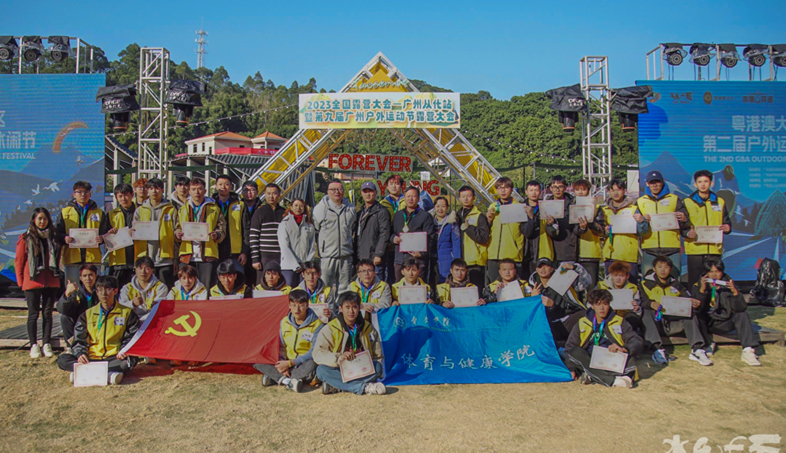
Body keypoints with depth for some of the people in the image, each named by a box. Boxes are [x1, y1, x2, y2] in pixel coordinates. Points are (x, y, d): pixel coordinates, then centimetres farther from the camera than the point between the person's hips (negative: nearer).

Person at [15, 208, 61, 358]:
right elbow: (18, 261, 2)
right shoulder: (26, 238, 0)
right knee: (33, 314, 2)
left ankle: (46, 344, 12)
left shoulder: (53, 237, 10)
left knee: (48, 313, 6)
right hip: (32, 282, -3)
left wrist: (56, 273, 8)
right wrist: (21, 282, 0)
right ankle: (34, 345, 8)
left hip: (51, 282, 3)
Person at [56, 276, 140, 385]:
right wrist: (81, 354, -10)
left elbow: (131, 338, 8)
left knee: (129, 360, -36)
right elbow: (79, 339, 12)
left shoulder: (127, 313, 11)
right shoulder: (87, 314, 17)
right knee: (62, 360, -23)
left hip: (114, 358, -2)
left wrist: (124, 351, -13)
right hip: (91, 358, 3)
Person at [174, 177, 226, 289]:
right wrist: (177, 234, -4)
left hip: (207, 255, -2)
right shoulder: (182, 210, 18)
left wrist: (217, 235, -16)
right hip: (187, 256, 2)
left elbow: (222, 229, 6)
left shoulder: (214, 209, 10)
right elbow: (177, 228, 19)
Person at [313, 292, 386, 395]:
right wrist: (338, 358, -30)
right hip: (339, 371, -1)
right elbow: (317, 354, -12)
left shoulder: (368, 328, 7)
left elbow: (377, 356, 10)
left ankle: (335, 386, -31)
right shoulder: (330, 329, -1)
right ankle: (364, 387, -38)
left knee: (377, 366, -27)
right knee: (321, 370, -31)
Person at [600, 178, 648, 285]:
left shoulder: (633, 209, 7)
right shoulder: (605, 211, 15)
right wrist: (605, 231, -7)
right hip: (610, 255, 2)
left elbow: (643, 232, 2)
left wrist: (641, 221, -18)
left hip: (629, 255, -2)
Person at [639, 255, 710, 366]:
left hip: (673, 324, 3)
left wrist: (695, 303, -16)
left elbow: (688, 299, 7)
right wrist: (651, 304, -29)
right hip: (655, 322, -3)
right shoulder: (646, 284, 7)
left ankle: (697, 349, -30)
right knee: (646, 312, -31)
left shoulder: (676, 285, 19)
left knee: (690, 313, -18)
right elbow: (641, 301, -8)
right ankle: (658, 349, -43)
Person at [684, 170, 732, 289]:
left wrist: (727, 228, -6)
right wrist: (687, 233, -18)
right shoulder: (688, 202, 6)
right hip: (695, 250, -2)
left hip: (715, 250, 2)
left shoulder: (720, 202, 14)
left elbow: (727, 222, 18)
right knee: (694, 285, -2)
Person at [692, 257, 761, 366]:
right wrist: (702, 290, -31)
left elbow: (741, 308, -13)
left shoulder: (728, 284, -1)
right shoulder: (698, 286, -5)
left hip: (724, 323, 2)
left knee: (742, 315, -21)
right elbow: (696, 309, -19)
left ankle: (748, 351, -27)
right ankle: (708, 344, -13)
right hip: (706, 323, -2)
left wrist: (735, 292, -30)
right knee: (697, 317, -31)